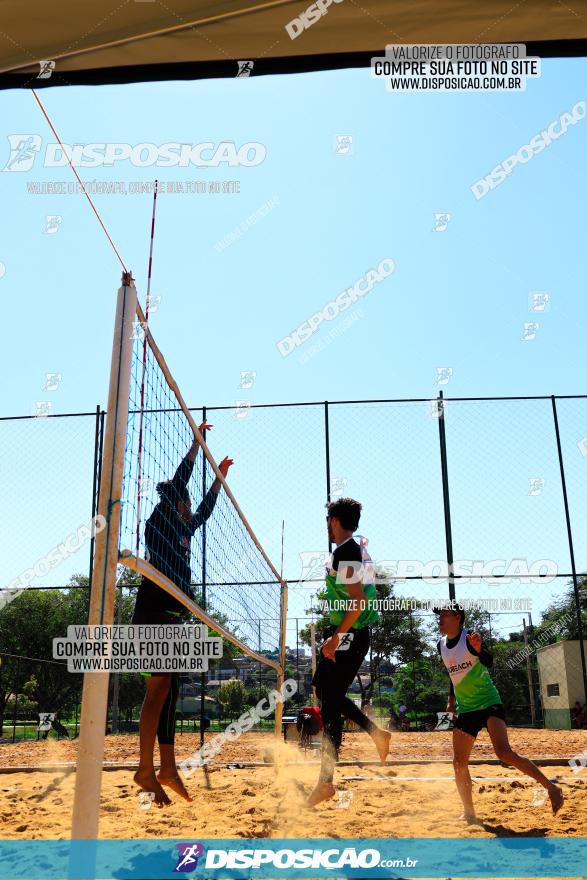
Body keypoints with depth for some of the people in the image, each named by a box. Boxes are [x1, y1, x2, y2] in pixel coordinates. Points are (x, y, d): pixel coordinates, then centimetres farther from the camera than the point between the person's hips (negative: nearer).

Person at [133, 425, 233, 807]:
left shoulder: (183, 530, 20)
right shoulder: (161, 522, -1)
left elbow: (206, 510, 36)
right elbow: (179, 480, -5)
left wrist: (220, 476, 39)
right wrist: (197, 440, 2)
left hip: (173, 618, 9)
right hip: (155, 612, -9)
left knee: (169, 691, 6)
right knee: (160, 688, -12)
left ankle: (168, 768, 8)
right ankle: (146, 769, -9)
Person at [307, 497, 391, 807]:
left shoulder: (344, 553, -17)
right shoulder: (360, 550, 12)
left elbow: (359, 601, -25)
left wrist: (335, 638, -23)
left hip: (347, 636, -10)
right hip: (354, 635, 10)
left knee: (330, 703, -6)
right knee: (325, 690, 19)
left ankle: (326, 781, -1)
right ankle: (376, 732, 23)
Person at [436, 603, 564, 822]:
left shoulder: (469, 637, -15)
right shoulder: (441, 645, 5)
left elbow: (489, 663, -31)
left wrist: (478, 649, -50)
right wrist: (451, 698, 19)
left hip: (489, 703, -7)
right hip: (465, 710, 7)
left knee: (504, 752, -23)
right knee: (459, 763, 2)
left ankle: (551, 787, -8)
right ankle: (469, 813, 17)